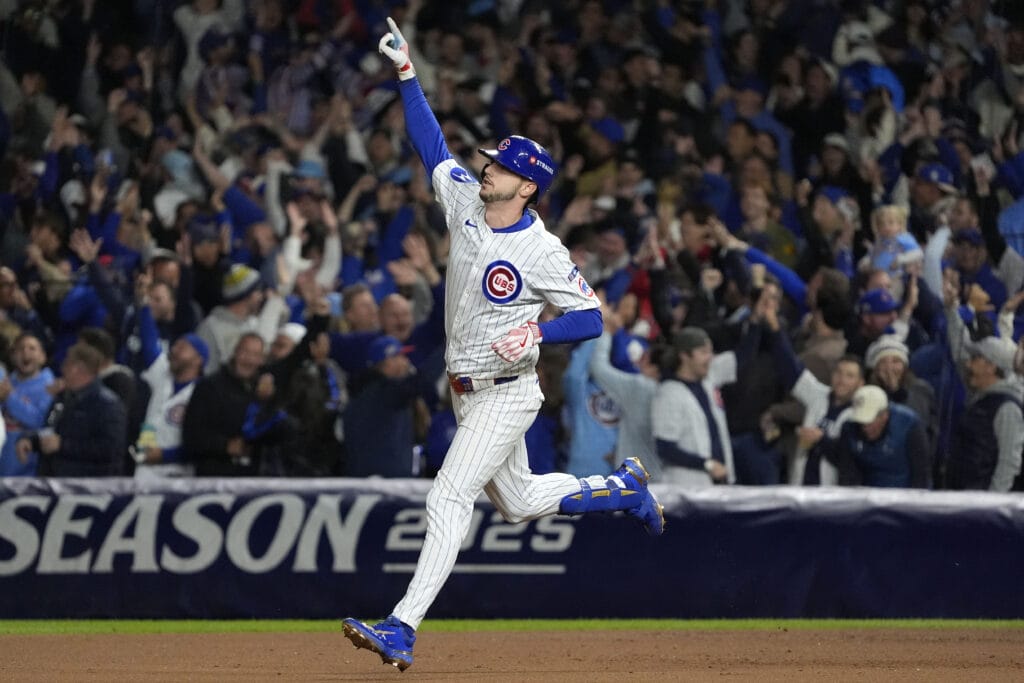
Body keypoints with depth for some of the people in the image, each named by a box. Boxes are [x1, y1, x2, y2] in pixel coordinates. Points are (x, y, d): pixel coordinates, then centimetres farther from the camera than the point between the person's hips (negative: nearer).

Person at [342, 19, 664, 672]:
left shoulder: (542, 251, -18)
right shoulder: (466, 201, 1)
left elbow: (591, 317, -14)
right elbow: (432, 142, 10)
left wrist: (536, 331, -31)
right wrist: (407, 72, 7)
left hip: (506, 392, -8)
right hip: (468, 391, 8)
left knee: (449, 499, -18)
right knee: (519, 501, 21)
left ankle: (403, 629, -24)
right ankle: (624, 487, 42)